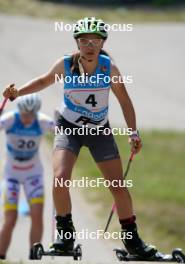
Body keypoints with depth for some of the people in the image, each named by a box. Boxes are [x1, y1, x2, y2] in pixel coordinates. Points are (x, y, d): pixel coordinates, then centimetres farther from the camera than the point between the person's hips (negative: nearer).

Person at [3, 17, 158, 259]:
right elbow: (45, 81, 4)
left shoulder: (109, 68, -16)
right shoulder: (65, 65, -17)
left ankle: (132, 239, 20)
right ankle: (66, 233, -3)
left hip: (100, 130, 1)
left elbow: (124, 100, -4)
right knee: (61, 177, -23)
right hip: (69, 128, -1)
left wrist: (133, 133, -8)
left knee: (118, 186, 0)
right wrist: (17, 92, -9)